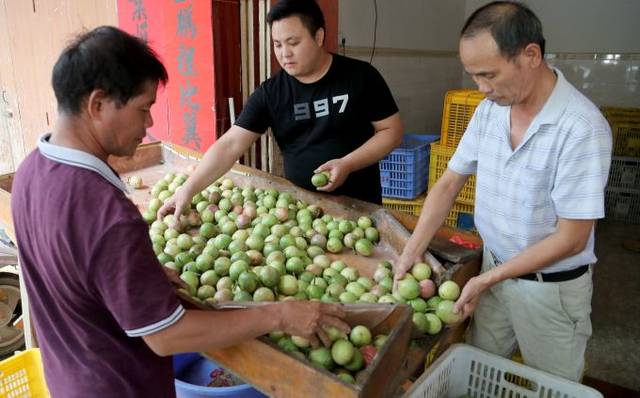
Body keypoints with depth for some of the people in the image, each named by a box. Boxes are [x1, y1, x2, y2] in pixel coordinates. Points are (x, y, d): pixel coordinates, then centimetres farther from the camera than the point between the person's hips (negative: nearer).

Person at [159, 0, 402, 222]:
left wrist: (347, 164, -19)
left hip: (358, 206, -1)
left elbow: (392, 130, -5)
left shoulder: (360, 76, -9)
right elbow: (230, 144, -11)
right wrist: (189, 189, -22)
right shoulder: (269, 93, -5)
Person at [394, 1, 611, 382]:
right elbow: (449, 183, 0)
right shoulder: (489, 110, -5)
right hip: (494, 268, 5)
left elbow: (571, 239, -22)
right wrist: (413, 250, -8)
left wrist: (487, 279, -19)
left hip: (552, 288, -4)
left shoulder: (582, 128, -25)